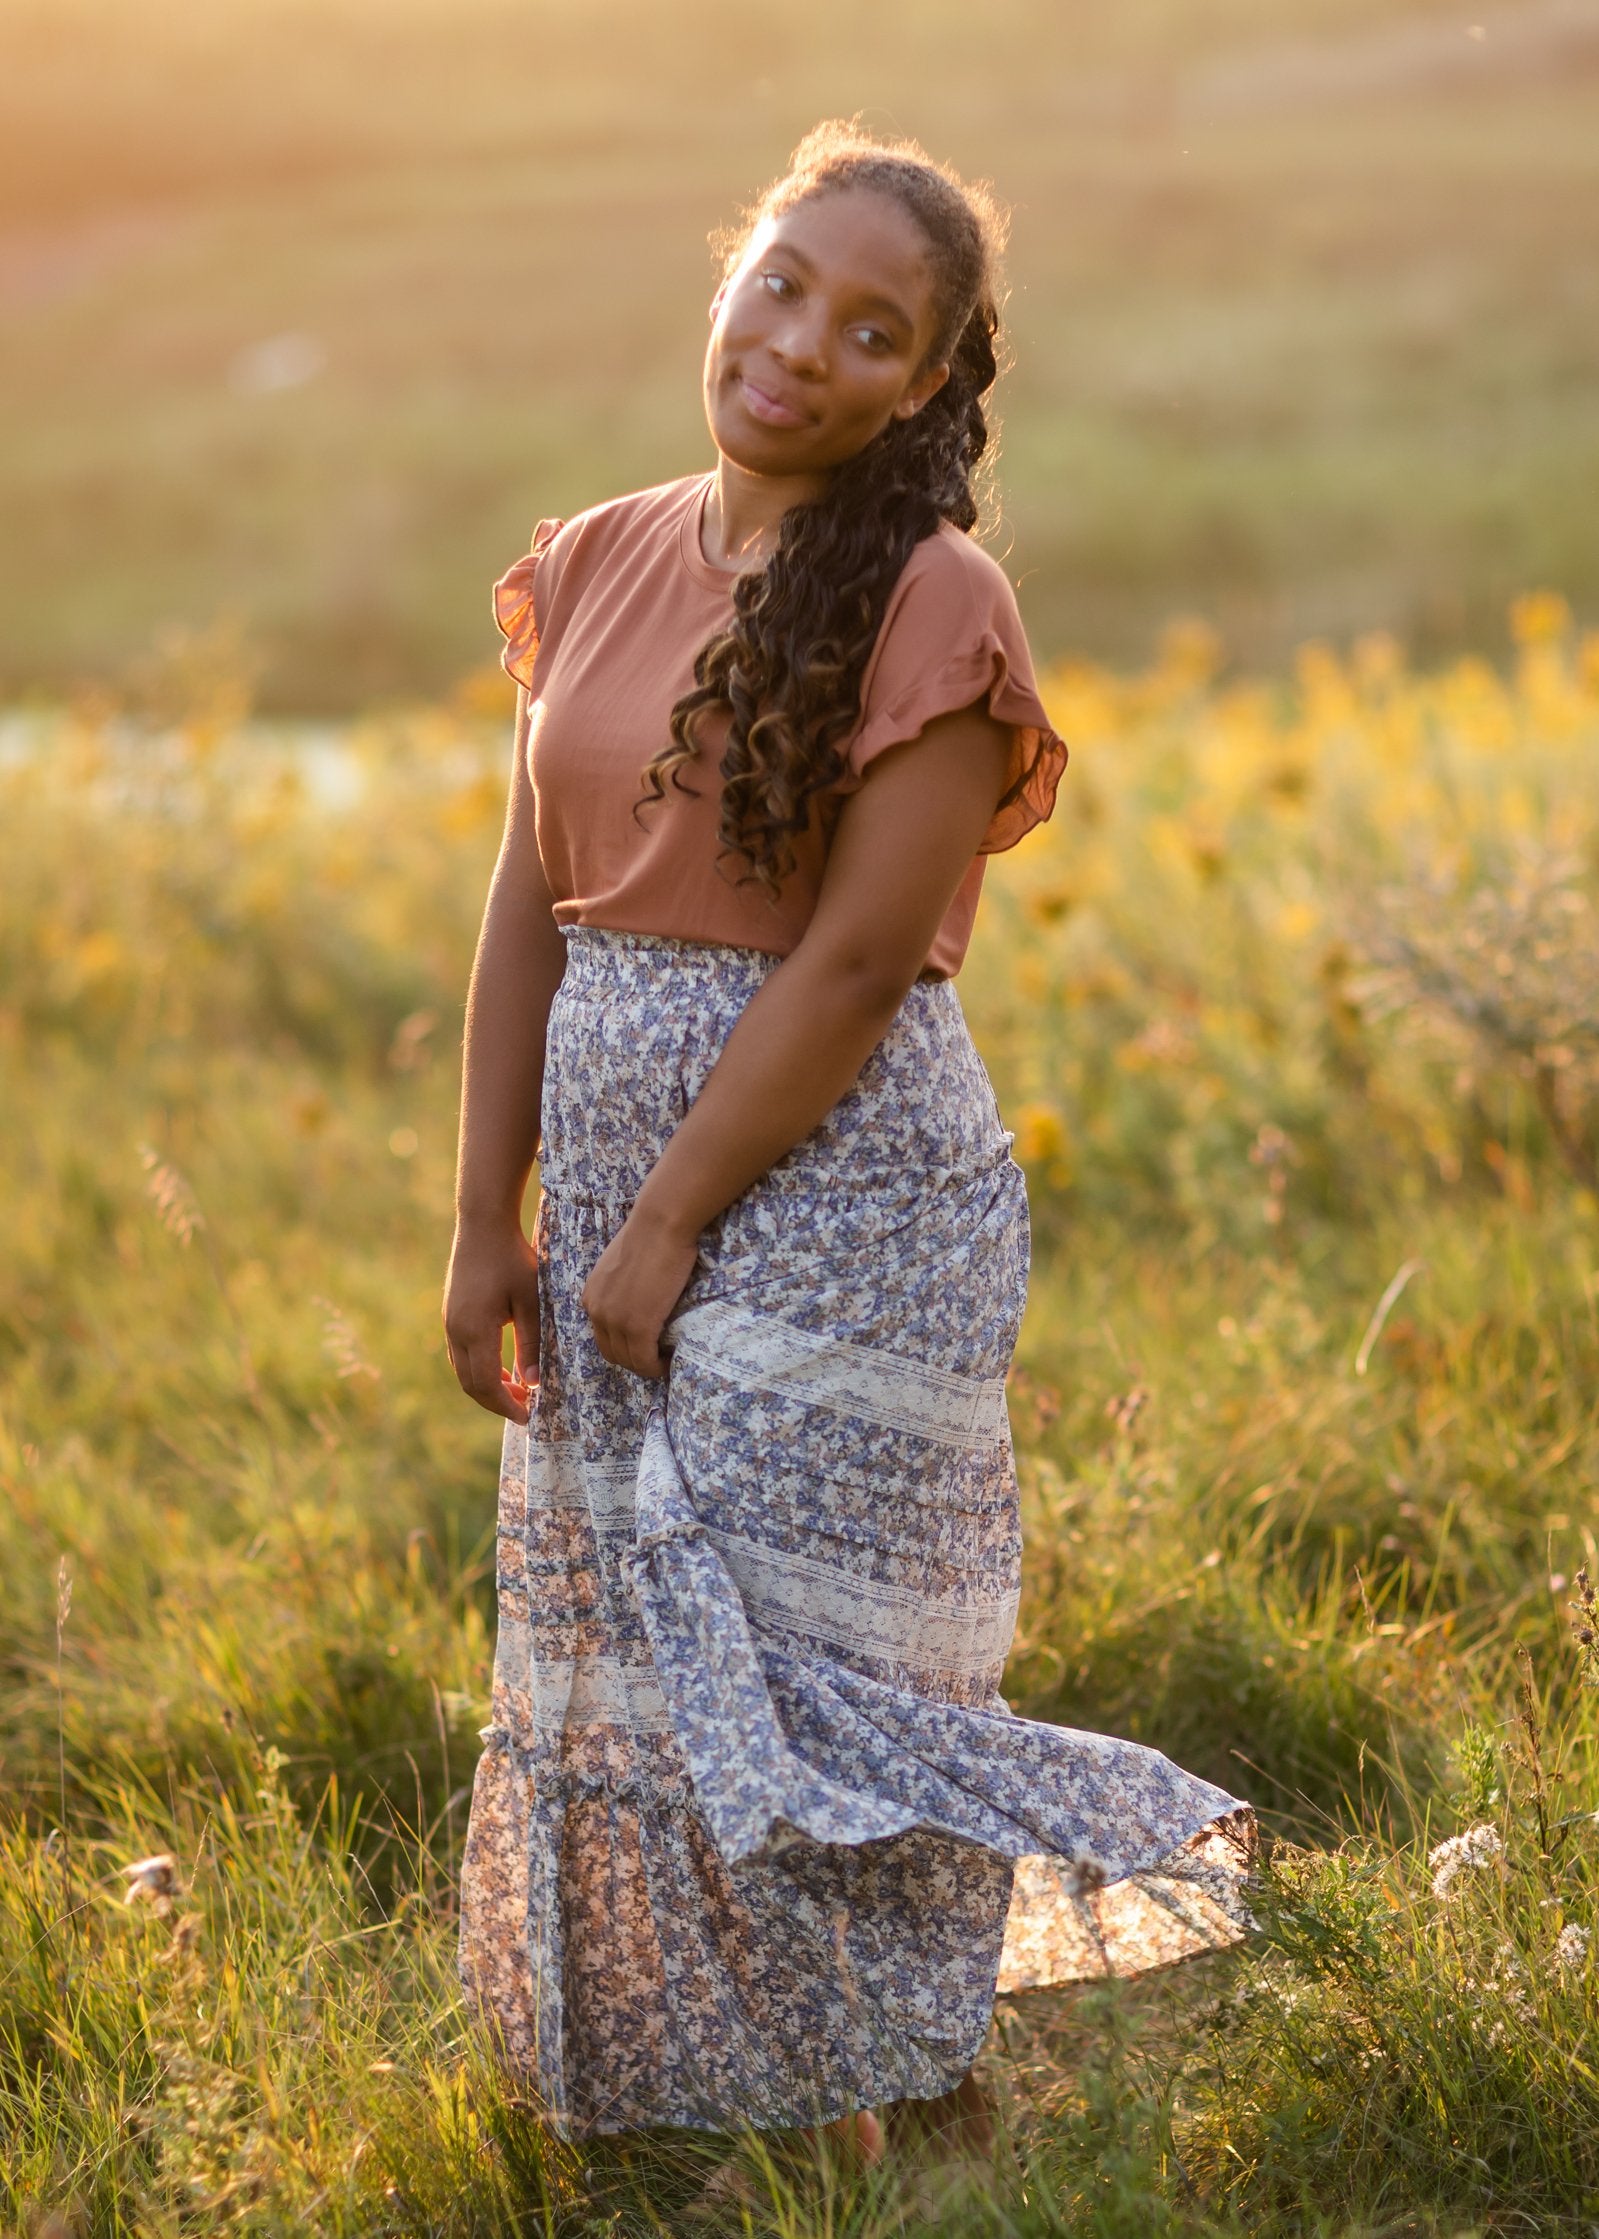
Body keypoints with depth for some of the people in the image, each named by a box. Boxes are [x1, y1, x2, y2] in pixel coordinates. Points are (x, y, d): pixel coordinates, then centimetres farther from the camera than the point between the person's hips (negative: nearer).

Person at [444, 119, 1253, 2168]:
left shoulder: (929, 603, -11)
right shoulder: (599, 570, 7)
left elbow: (858, 958, -16)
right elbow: (532, 908, 7)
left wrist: (670, 1226, -15)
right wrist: (489, 1223, 3)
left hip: (833, 1193, -7)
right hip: (610, 1174, 7)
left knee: (800, 1664, -2)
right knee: (618, 1665, 14)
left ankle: (897, 2124, 15)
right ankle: (680, 2112, 31)